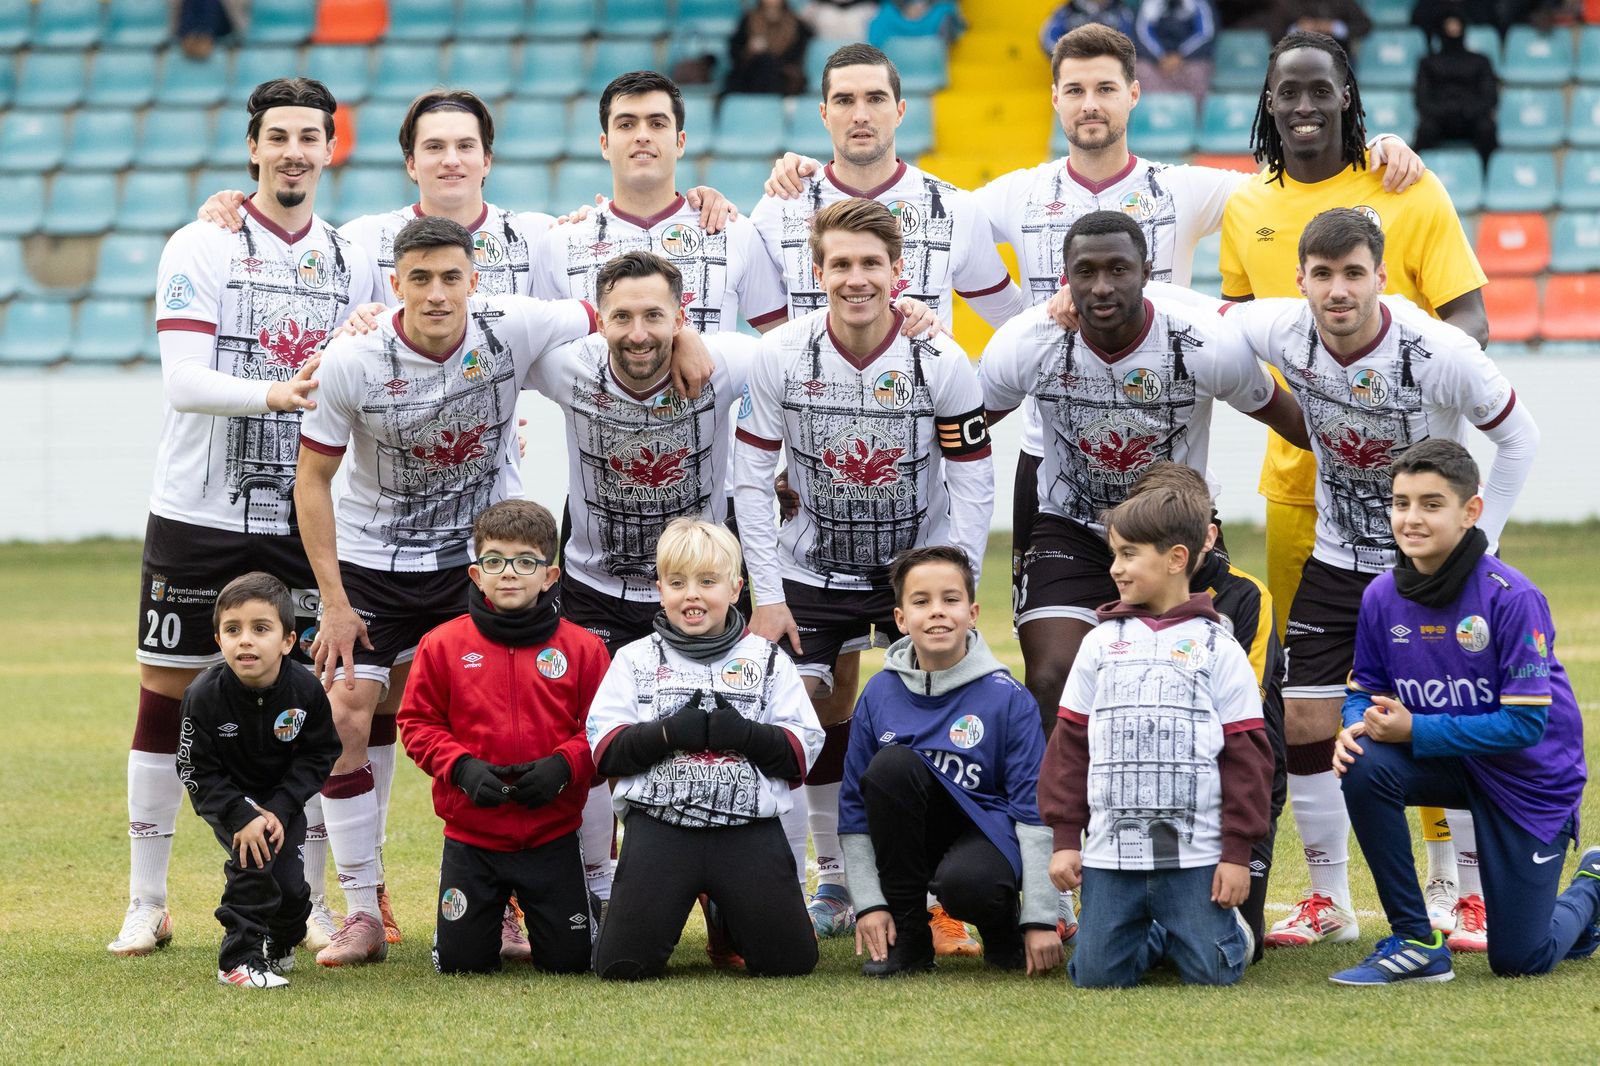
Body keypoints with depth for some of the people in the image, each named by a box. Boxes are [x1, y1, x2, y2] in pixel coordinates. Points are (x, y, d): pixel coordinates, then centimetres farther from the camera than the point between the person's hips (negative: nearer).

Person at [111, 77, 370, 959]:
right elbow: (184, 381, -14)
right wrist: (275, 395, -30)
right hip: (198, 516, -3)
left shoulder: (349, 260, 9)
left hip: (304, 519, 3)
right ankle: (146, 904, 10)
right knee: (169, 696, 2)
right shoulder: (201, 249, -4)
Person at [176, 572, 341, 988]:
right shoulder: (204, 696, -26)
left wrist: (278, 810, -21)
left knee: (289, 883, -5)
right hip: (226, 797, -2)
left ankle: (282, 942, 30)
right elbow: (197, 771, -19)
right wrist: (243, 817, -29)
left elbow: (318, 757, -10)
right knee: (252, 856, -27)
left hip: (282, 799, 2)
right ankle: (240, 957, -14)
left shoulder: (305, 691, -21)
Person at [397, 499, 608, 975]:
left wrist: (563, 765, -18)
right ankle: (491, 908, 37)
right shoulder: (443, 645, -3)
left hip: (552, 833, 0)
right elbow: (417, 723, 0)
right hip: (469, 833, 0)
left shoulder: (581, 648, -3)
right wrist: (462, 767, -15)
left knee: (569, 959, 2)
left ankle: (540, 911, 36)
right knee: (460, 961, 3)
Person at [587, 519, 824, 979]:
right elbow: (605, 748, 0)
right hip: (660, 830, -1)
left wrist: (743, 734, -15)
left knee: (791, 960, -6)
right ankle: (672, 906, 23)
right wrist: (671, 733, -15)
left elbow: (803, 749, 3)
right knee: (621, 965, -12)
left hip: (748, 832, 1)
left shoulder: (768, 660, 9)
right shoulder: (636, 660, 9)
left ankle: (724, 915, 27)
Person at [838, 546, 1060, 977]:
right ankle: (908, 936, -14)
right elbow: (854, 806, 3)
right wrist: (869, 903, -6)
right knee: (891, 763, -28)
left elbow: (1034, 808, -10)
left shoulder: (1006, 698, -9)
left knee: (964, 882, -39)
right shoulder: (879, 694, -1)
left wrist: (1040, 920, -15)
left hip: (987, 832, -4)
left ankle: (1004, 925, 3)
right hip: (909, 838, 4)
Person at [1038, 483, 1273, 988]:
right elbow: (1068, 747, 9)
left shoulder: (1218, 649, 0)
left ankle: (1228, 929, 28)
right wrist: (1064, 839, 3)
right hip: (1110, 852, 3)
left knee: (1212, 973, -6)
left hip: (1194, 851, -2)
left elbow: (1246, 755, -1)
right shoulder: (1100, 644, 8)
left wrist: (1238, 851, -5)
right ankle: (1153, 936, 28)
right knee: (1098, 973, -3)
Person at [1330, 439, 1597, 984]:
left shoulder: (1511, 598, -26)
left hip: (1528, 778, -4)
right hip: (1450, 765, 4)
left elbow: (1526, 722, -26)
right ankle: (1415, 942, -14)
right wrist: (1356, 727, -23)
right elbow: (1364, 688, 2)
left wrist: (1415, 731, -28)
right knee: (1364, 766, -29)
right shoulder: (1382, 597, -11)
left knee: (1519, 960, -1)